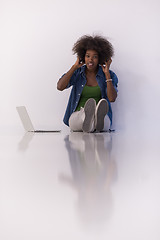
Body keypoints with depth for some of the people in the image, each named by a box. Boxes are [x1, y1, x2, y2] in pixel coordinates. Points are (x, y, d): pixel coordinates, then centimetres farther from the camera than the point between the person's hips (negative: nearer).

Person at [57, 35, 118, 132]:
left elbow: (112, 98, -9)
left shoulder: (109, 75, 6)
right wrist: (74, 67, -3)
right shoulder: (77, 73, 9)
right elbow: (60, 87, -8)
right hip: (77, 116, 0)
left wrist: (107, 74, -9)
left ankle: (98, 118, -73)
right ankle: (88, 120, -73)